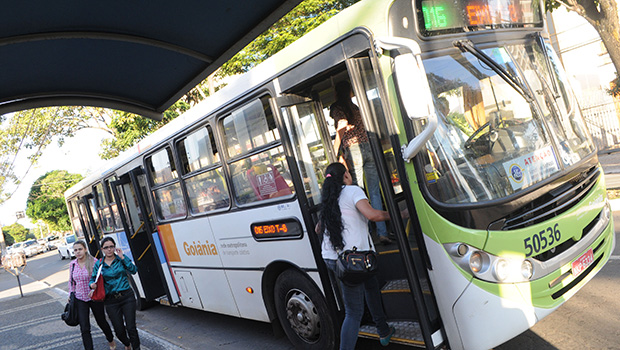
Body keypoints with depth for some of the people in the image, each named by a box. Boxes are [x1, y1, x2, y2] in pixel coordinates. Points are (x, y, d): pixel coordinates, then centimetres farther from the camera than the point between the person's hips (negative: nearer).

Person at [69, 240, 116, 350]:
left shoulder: (94, 262, -12)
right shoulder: (72, 264, 1)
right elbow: (71, 281, 16)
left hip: (95, 298, -2)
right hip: (80, 299, 3)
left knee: (101, 322, 15)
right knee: (84, 328, -5)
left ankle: (111, 341, 41)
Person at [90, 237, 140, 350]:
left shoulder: (121, 258, 0)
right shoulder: (98, 264, 4)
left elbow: (133, 270, -12)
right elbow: (93, 279, 8)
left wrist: (122, 257, -16)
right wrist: (92, 284, -15)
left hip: (127, 297, -1)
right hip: (111, 301, 1)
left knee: (131, 328, -5)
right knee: (119, 330, 7)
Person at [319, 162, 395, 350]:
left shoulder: (327, 199, 14)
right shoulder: (353, 191, -7)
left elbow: (320, 227, 24)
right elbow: (372, 215, -21)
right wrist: (390, 214, -4)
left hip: (330, 257, 8)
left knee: (371, 283, 28)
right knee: (354, 313, -1)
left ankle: (384, 332, 39)